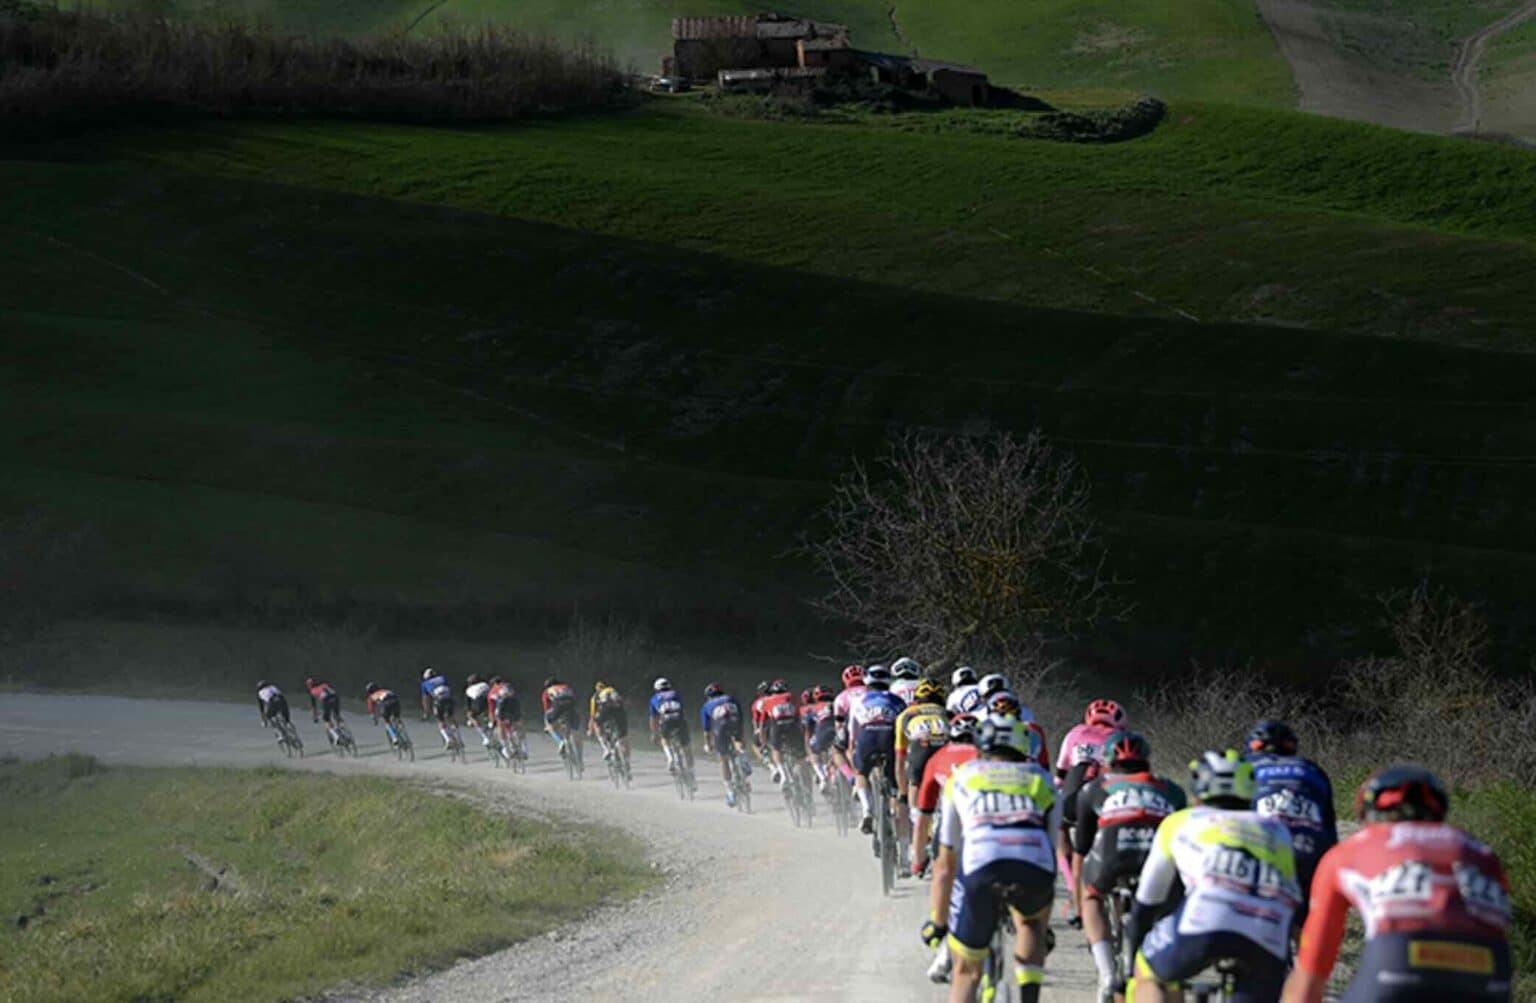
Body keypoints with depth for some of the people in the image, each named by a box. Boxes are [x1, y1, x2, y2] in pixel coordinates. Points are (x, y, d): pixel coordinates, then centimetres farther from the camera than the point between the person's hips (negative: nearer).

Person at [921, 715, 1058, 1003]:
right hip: (1032, 870, 1)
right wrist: (1044, 927, 48)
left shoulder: (963, 776, 31)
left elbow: (946, 864, 34)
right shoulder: (1041, 780, 32)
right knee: (1031, 921, 37)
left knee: (966, 971, 17)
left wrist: (936, 922, 43)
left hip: (980, 869, -1)